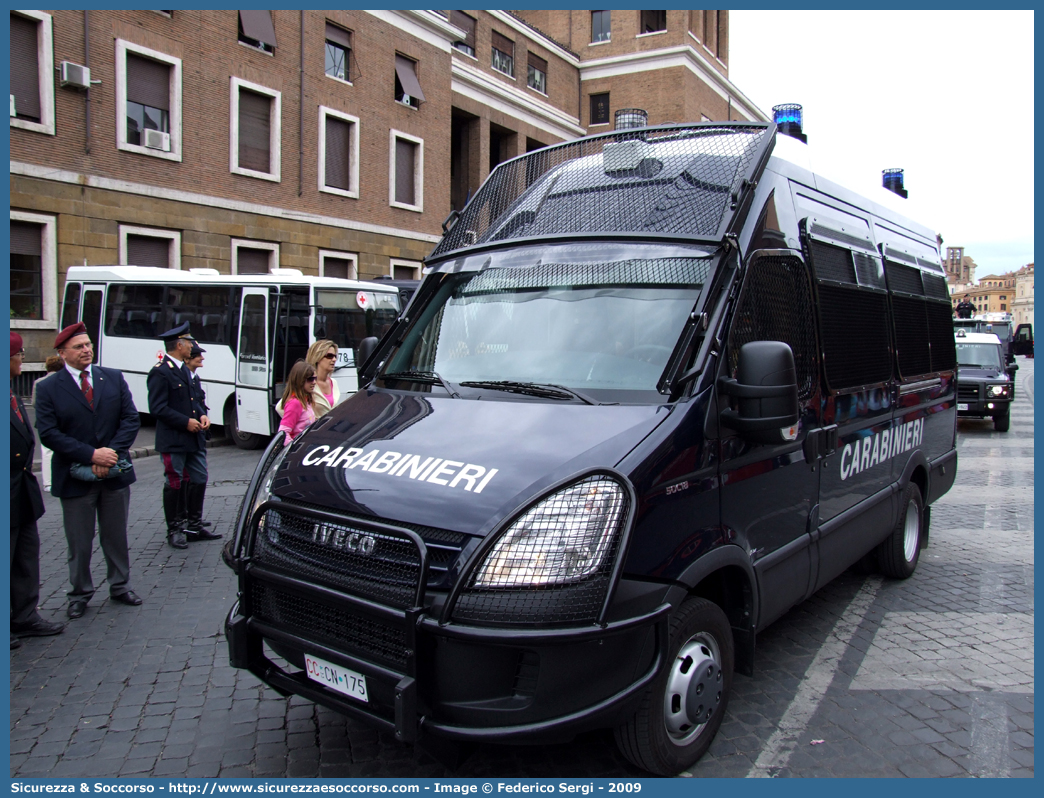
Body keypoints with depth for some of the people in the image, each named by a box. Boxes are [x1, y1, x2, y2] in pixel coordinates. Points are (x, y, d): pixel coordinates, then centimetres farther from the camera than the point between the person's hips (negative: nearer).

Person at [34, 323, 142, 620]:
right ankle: (80, 593, 26)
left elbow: (131, 419, 0)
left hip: (114, 473, 2)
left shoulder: (114, 378, 4)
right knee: (79, 542, 9)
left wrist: (111, 452, -14)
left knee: (116, 537, 14)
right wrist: (91, 455, -19)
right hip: (75, 478, -2)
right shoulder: (48, 388, -4)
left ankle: (120, 586, 30)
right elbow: (48, 434, -11)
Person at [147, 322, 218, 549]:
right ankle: (174, 530, 15)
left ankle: (194, 526, 24)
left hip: (194, 439, 9)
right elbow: (157, 408, -18)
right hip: (172, 441, -9)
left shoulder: (184, 369, 15)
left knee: (199, 480, 12)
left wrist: (201, 415, 5)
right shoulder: (160, 372, -14)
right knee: (174, 485, 3)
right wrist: (186, 422, -20)